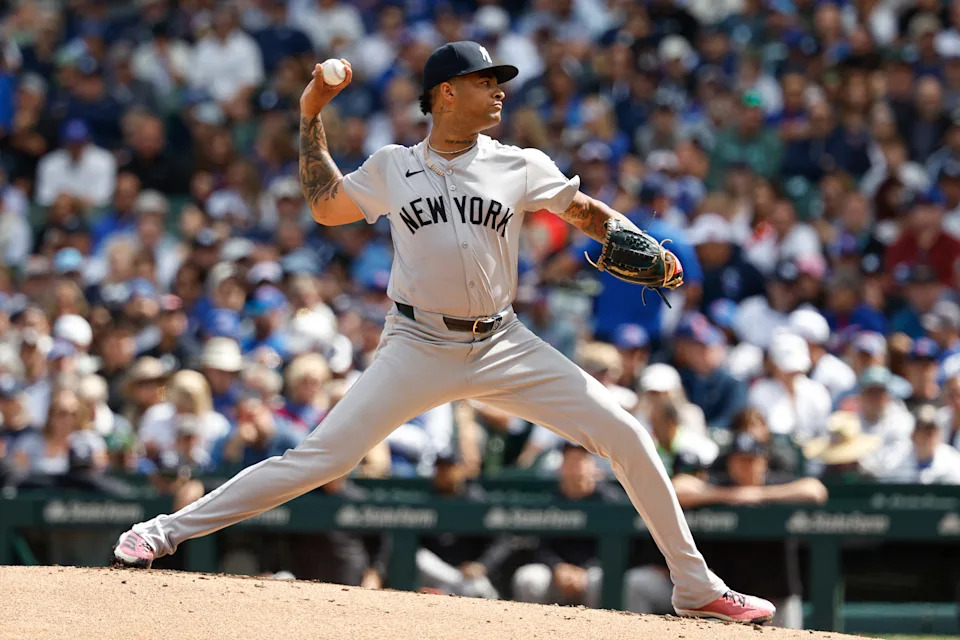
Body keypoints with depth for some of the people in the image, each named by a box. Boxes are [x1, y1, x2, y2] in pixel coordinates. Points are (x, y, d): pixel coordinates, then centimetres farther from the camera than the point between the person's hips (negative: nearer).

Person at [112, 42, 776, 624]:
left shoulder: (519, 167, 4)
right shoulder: (393, 168, 4)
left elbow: (584, 209, 15)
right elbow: (326, 205, 15)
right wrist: (311, 116, 11)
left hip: (504, 347, 2)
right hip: (418, 350, -2)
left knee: (626, 435, -7)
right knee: (321, 457, -13)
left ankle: (695, 586, 3)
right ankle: (169, 530, -3)